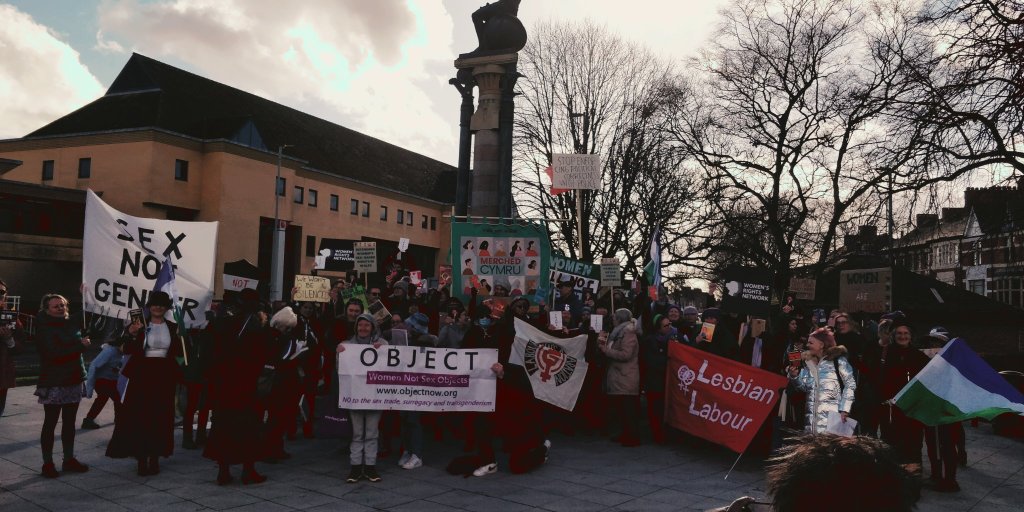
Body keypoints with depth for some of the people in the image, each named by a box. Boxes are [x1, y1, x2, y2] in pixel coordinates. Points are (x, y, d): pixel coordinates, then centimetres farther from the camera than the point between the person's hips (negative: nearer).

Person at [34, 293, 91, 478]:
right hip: (53, 383, -6)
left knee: (70, 423, 11)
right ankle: (47, 463, 10)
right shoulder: (44, 329, -10)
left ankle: (69, 459, 20)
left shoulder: (72, 322, 6)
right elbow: (55, 353, -21)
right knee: (50, 424, 2)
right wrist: (80, 345, -13)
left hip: (74, 380, 6)